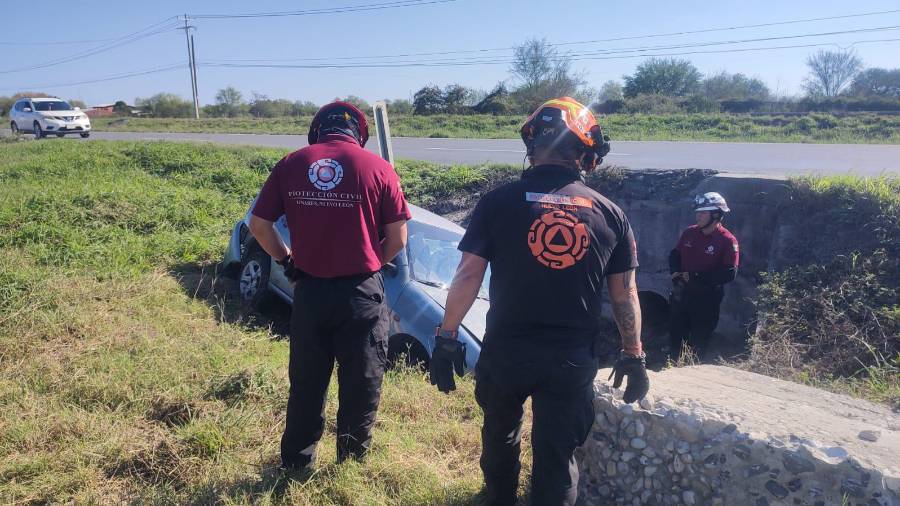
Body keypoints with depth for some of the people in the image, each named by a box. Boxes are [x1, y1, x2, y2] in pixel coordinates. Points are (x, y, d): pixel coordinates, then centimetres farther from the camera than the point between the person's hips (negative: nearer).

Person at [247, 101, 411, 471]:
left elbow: (258, 224, 4)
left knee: (306, 383, 18)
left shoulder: (291, 164, 1)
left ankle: (296, 463, 32)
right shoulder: (377, 167, -5)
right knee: (360, 384, 14)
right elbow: (397, 238, -4)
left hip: (309, 290, 3)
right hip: (361, 292, -2)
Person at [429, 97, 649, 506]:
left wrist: (446, 337, -2)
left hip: (505, 351, 1)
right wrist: (633, 355, 12)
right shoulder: (610, 214, -2)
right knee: (557, 455, 11)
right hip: (572, 358, 0)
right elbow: (625, 295, 2)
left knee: (500, 435, 26)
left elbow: (468, 275, -10)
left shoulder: (498, 203, -8)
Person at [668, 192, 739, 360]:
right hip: (682, 293, 5)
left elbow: (730, 274, -19)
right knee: (676, 333, 16)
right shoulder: (690, 233, 1)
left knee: (699, 340, 9)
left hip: (706, 298, -5)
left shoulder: (727, 240, -14)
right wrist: (675, 272, -7)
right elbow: (675, 254, 14)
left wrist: (696, 277, -21)